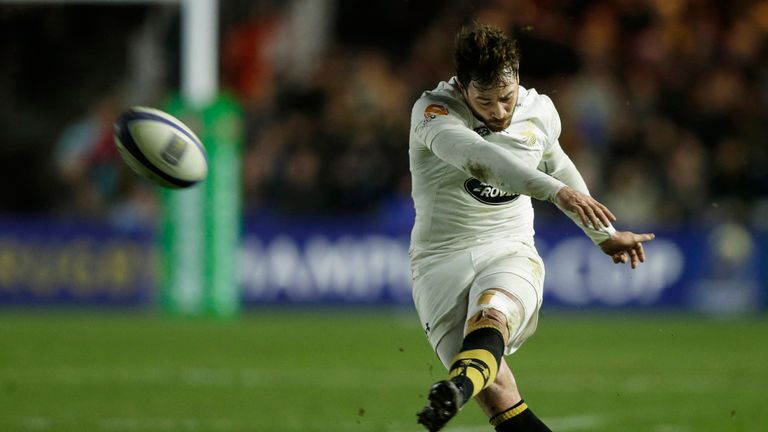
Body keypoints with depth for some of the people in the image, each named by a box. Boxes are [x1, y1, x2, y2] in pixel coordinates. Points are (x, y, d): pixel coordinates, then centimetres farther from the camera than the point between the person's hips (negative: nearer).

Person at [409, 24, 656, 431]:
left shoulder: (539, 111, 7)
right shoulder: (433, 111, -9)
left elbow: (556, 164, 29)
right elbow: (477, 157, -30)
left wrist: (604, 235, 42)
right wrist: (555, 191, -42)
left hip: (510, 252, 1)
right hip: (442, 260, -1)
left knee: (491, 315, -36)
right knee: (496, 395, -21)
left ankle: (456, 390, -66)